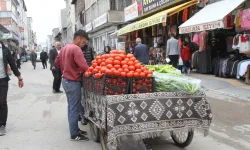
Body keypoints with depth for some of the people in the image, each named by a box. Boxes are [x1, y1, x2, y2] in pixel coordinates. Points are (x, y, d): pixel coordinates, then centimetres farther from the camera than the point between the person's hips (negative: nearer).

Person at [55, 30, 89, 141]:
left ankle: (74, 129, 29)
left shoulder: (65, 47, 9)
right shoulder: (76, 49, -20)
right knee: (75, 109, -1)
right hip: (73, 82, -10)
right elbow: (84, 67, -29)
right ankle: (74, 134, 8)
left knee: (71, 107, 17)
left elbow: (57, 62, 19)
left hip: (66, 80, 10)